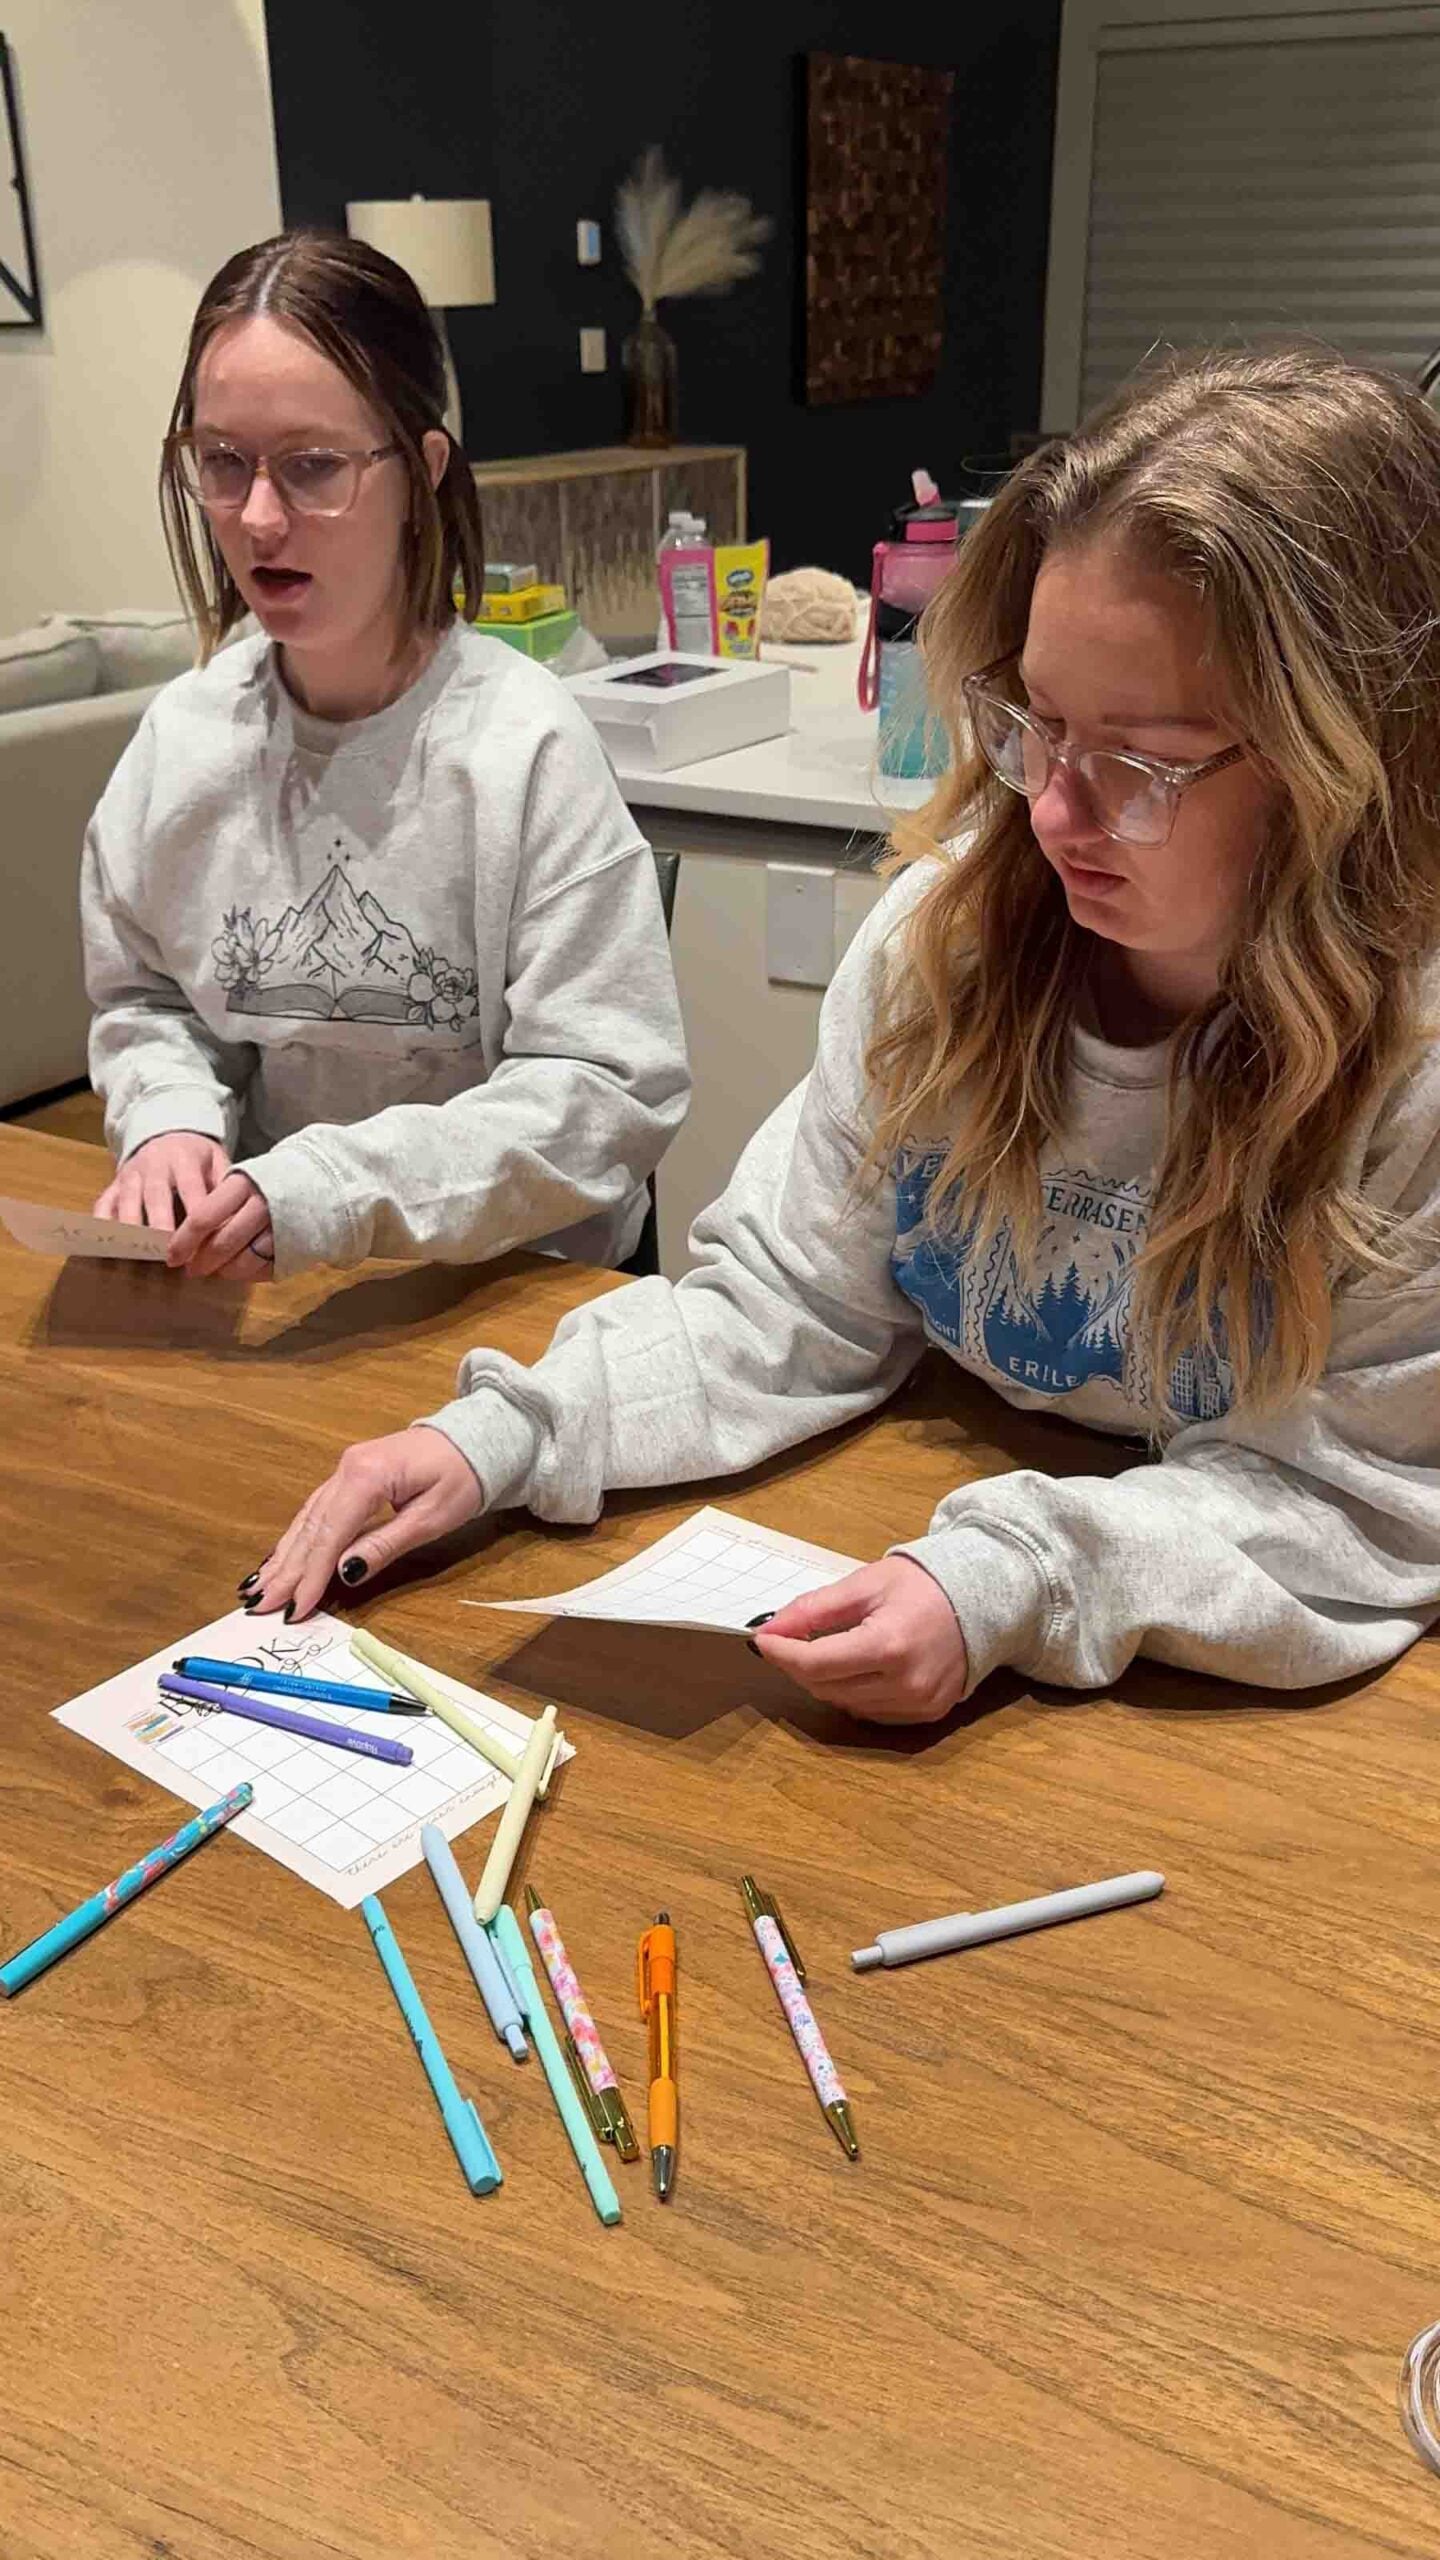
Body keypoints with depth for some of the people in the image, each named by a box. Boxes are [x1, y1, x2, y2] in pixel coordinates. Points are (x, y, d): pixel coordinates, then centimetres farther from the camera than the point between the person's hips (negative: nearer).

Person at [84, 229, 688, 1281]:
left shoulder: (528, 746, -14)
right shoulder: (184, 732, 2)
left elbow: (611, 1089, -15)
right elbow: (144, 999, 16)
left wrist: (335, 1189, -23)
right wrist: (172, 1117, -6)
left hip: (505, 1286, -3)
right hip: (246, 1287, 4)